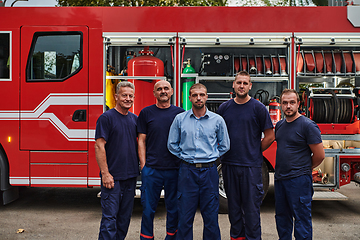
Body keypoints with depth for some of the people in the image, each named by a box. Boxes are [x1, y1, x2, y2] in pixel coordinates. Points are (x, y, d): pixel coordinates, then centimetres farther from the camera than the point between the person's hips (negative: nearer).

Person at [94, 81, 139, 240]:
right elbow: (99, 146, -13)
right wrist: (105, 173, -17)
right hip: (112, 177, -6)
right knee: (110, 216, -2)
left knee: (125, 215, 15)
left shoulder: (135, 119, 10)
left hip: (130, 176, 6)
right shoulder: (107, 117, -8)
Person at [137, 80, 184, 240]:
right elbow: (141, 141, 4)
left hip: (174, 168, 1)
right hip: (151, 169, -1)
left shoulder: (180, 113, 6)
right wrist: (143, 165, -3)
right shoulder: (146, 113, 4)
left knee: (173, 207, 11)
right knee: (148, 207, 4)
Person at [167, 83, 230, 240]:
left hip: (209, 172, 0)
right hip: (187, 171, 0)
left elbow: (224, 145, 13)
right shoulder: (180, 119, 4)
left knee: (211, 216, 7)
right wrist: (185, 156, 6)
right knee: (185, 217, 5)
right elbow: (172, 144, 11)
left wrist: (211, 156, 6)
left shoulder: (217, 120, 3)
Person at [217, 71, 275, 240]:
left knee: (251, 206, 2)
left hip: (251, 165, -3)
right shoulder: (224, 108, 7)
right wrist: (223, 151, 8)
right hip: (229, 163, 3)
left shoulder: (258, 108, -1)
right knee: (233, 205, 12)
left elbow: (270, 136, 1)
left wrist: (254, 151, 4)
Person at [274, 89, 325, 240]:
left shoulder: (308, 125, -11)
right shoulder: (279, 125, 10)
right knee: (282, 217, 18)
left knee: (301, 219, 1)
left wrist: (304, 169, 4)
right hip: (280, 178, 7)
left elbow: (319, 155, -10)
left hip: (299, 181, -7)